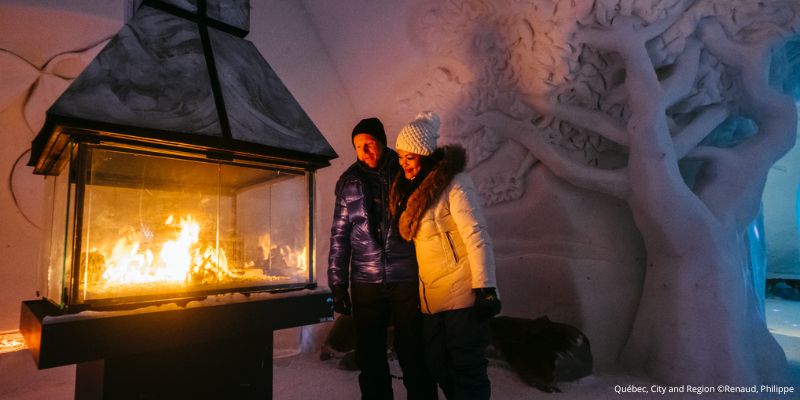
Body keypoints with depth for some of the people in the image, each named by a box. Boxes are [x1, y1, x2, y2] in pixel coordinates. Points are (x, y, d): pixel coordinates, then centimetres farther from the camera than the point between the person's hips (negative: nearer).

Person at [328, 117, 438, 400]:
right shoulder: (348, 183, 7)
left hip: (408, 279, -2)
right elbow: (339, 235, 8)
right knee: (369, 356, 11)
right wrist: (338, 283, 4)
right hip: (365, 282, 2)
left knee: (413, 353, 6)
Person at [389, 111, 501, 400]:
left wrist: (486, 288, -24)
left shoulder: (454, 183, -13)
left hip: (463, 295, -8)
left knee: (466, 369, 2)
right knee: (438, 366, 17)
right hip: (430, 298, 8)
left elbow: (477, 236, -18)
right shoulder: (412, 188, 10)